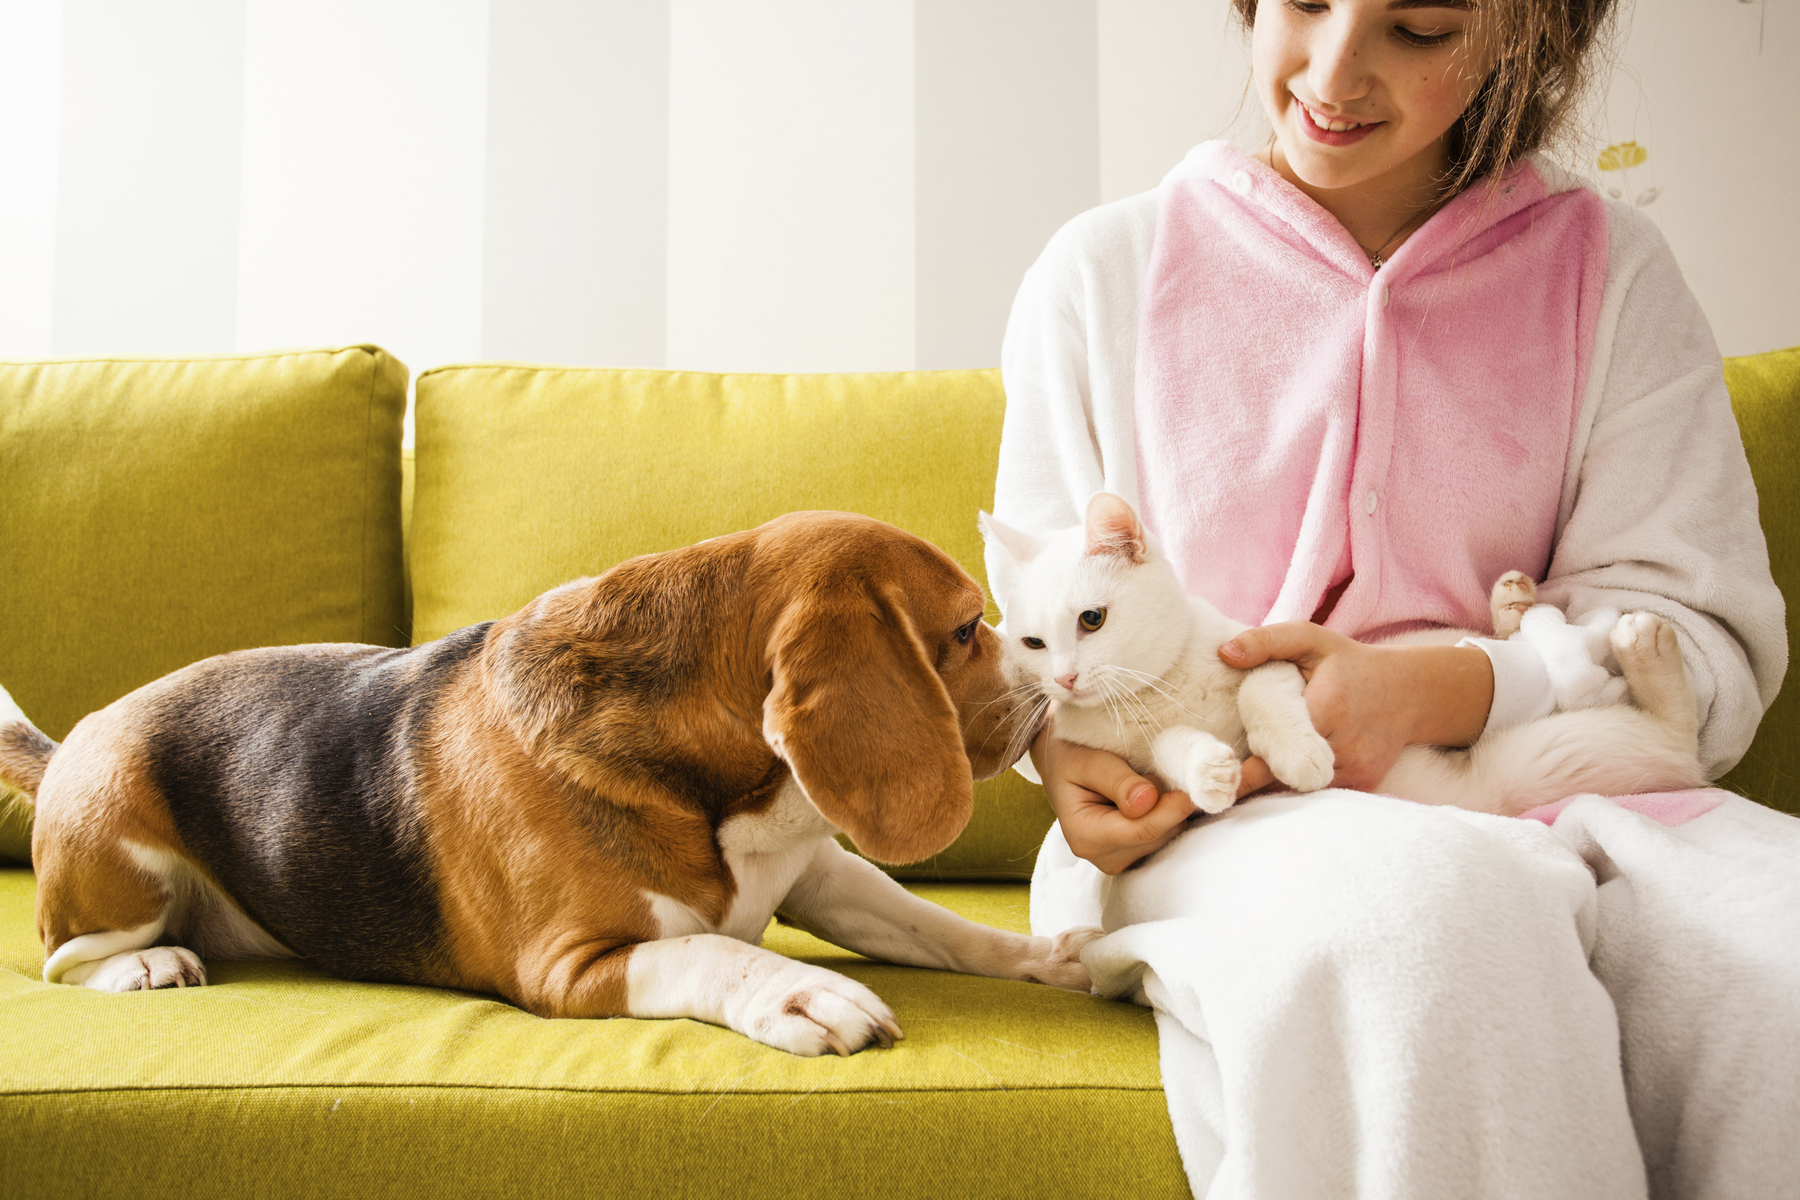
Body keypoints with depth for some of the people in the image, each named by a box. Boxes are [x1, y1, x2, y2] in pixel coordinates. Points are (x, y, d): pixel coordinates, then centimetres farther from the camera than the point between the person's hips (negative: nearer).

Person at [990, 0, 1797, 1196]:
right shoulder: (1106, 271, 10)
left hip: (1537, 803, 2)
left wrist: (1435, 688, -16)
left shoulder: (1612, 274, 10)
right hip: (1210, 822, -1)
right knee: (1423, 901, -38)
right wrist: (1060, 741, -12)